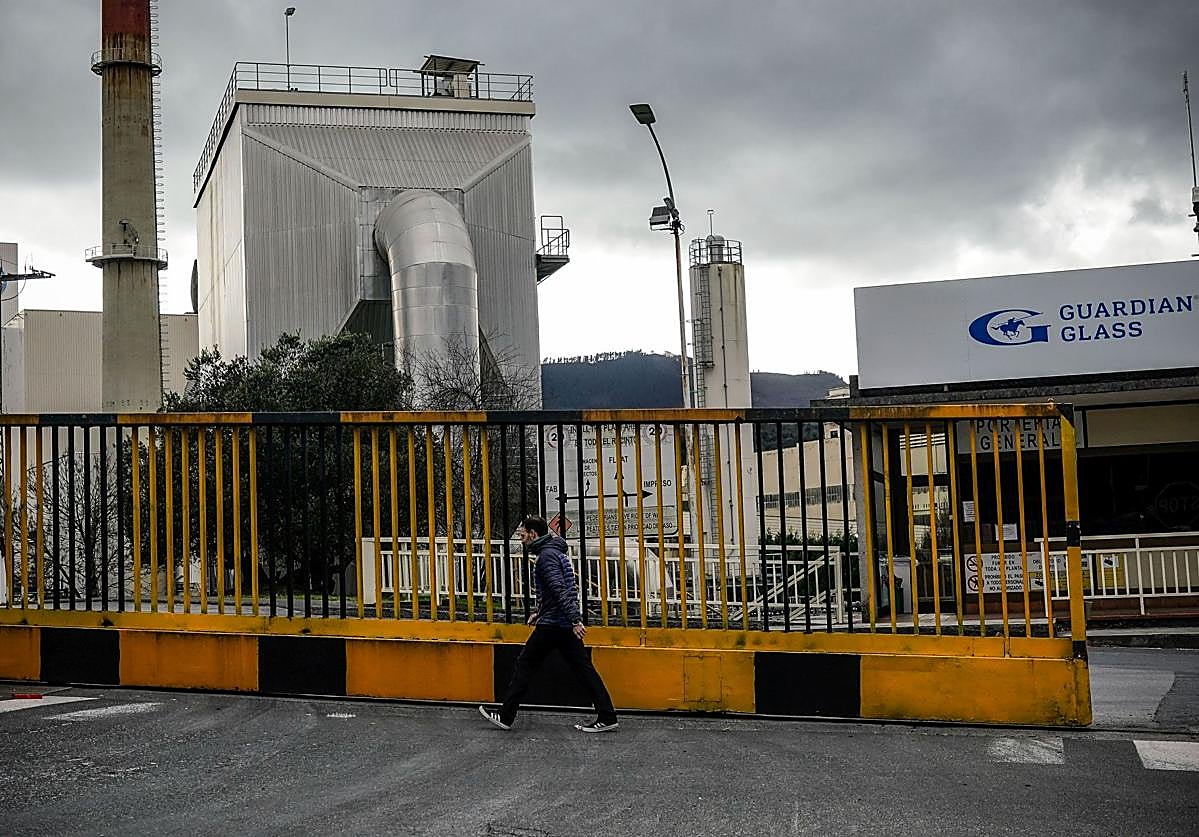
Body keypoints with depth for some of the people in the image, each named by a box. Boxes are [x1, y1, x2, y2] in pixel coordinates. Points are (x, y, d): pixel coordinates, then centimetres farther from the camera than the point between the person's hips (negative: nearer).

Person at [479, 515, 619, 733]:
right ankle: (607, 717, 2)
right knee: (583, 668, 6)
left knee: (525, 664, 1)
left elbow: (560, 590, -22)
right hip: (567, 624, 9)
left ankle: (506, 716, 7)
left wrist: (575, 619, -28)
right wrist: (540, 611, 25)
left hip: (552, 625, -9)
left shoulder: (546, 555, -13)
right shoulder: (556, 552, 18)